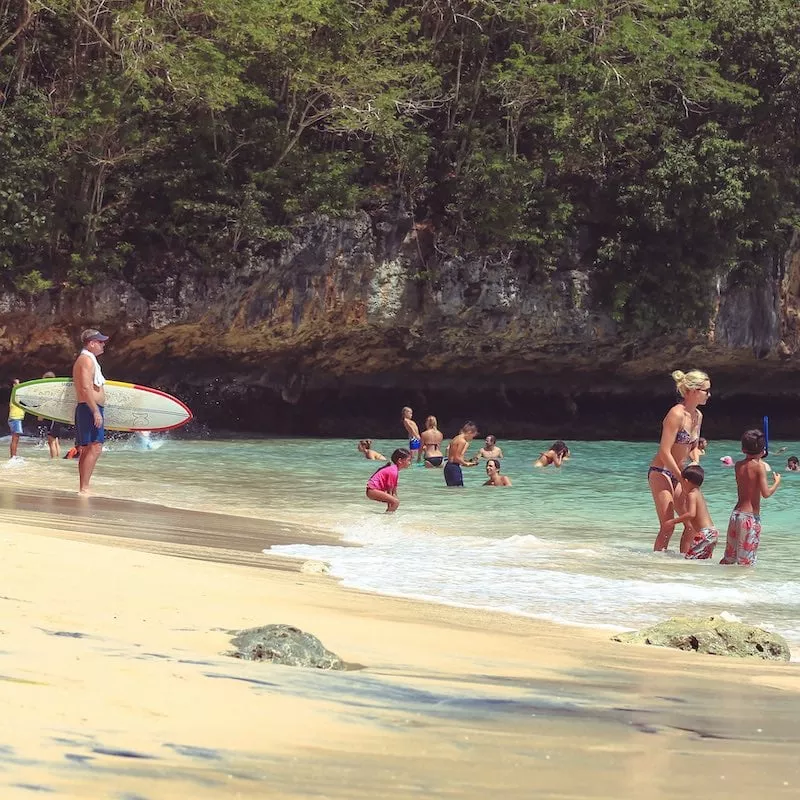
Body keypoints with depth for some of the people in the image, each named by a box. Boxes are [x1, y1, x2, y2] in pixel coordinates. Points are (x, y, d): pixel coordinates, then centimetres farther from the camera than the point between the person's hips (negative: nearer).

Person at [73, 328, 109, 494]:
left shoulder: (83, 359, 21)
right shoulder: (87, 360, -12)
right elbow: (86, 388, -22)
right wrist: (96, 411, -25)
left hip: (85, 409, 11)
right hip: (91, 408, -11)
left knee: (86, 449, 10)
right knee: (95, 447, -15)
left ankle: (82, 488, 12)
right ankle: (84, 488, -19)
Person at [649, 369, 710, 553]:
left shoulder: (698, 416, 8)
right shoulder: (676, 414, -19)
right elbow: (664, 452, -22)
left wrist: (695, 463, -1)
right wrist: (683, 478, -19)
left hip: (677, 474, 9)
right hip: (660, 473, -9)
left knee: (692, 524, 4)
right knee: (667, 527, -10)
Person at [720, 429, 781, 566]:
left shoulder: (738, 465, 7)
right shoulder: (760, 466, -10)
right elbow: (766, 493, -16)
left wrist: (758, 457, 31)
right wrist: (777, 483, 2)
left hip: (736, 513, 6)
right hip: (751, 517, -6)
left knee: (728, 557, 17)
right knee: (746, 562, -3)